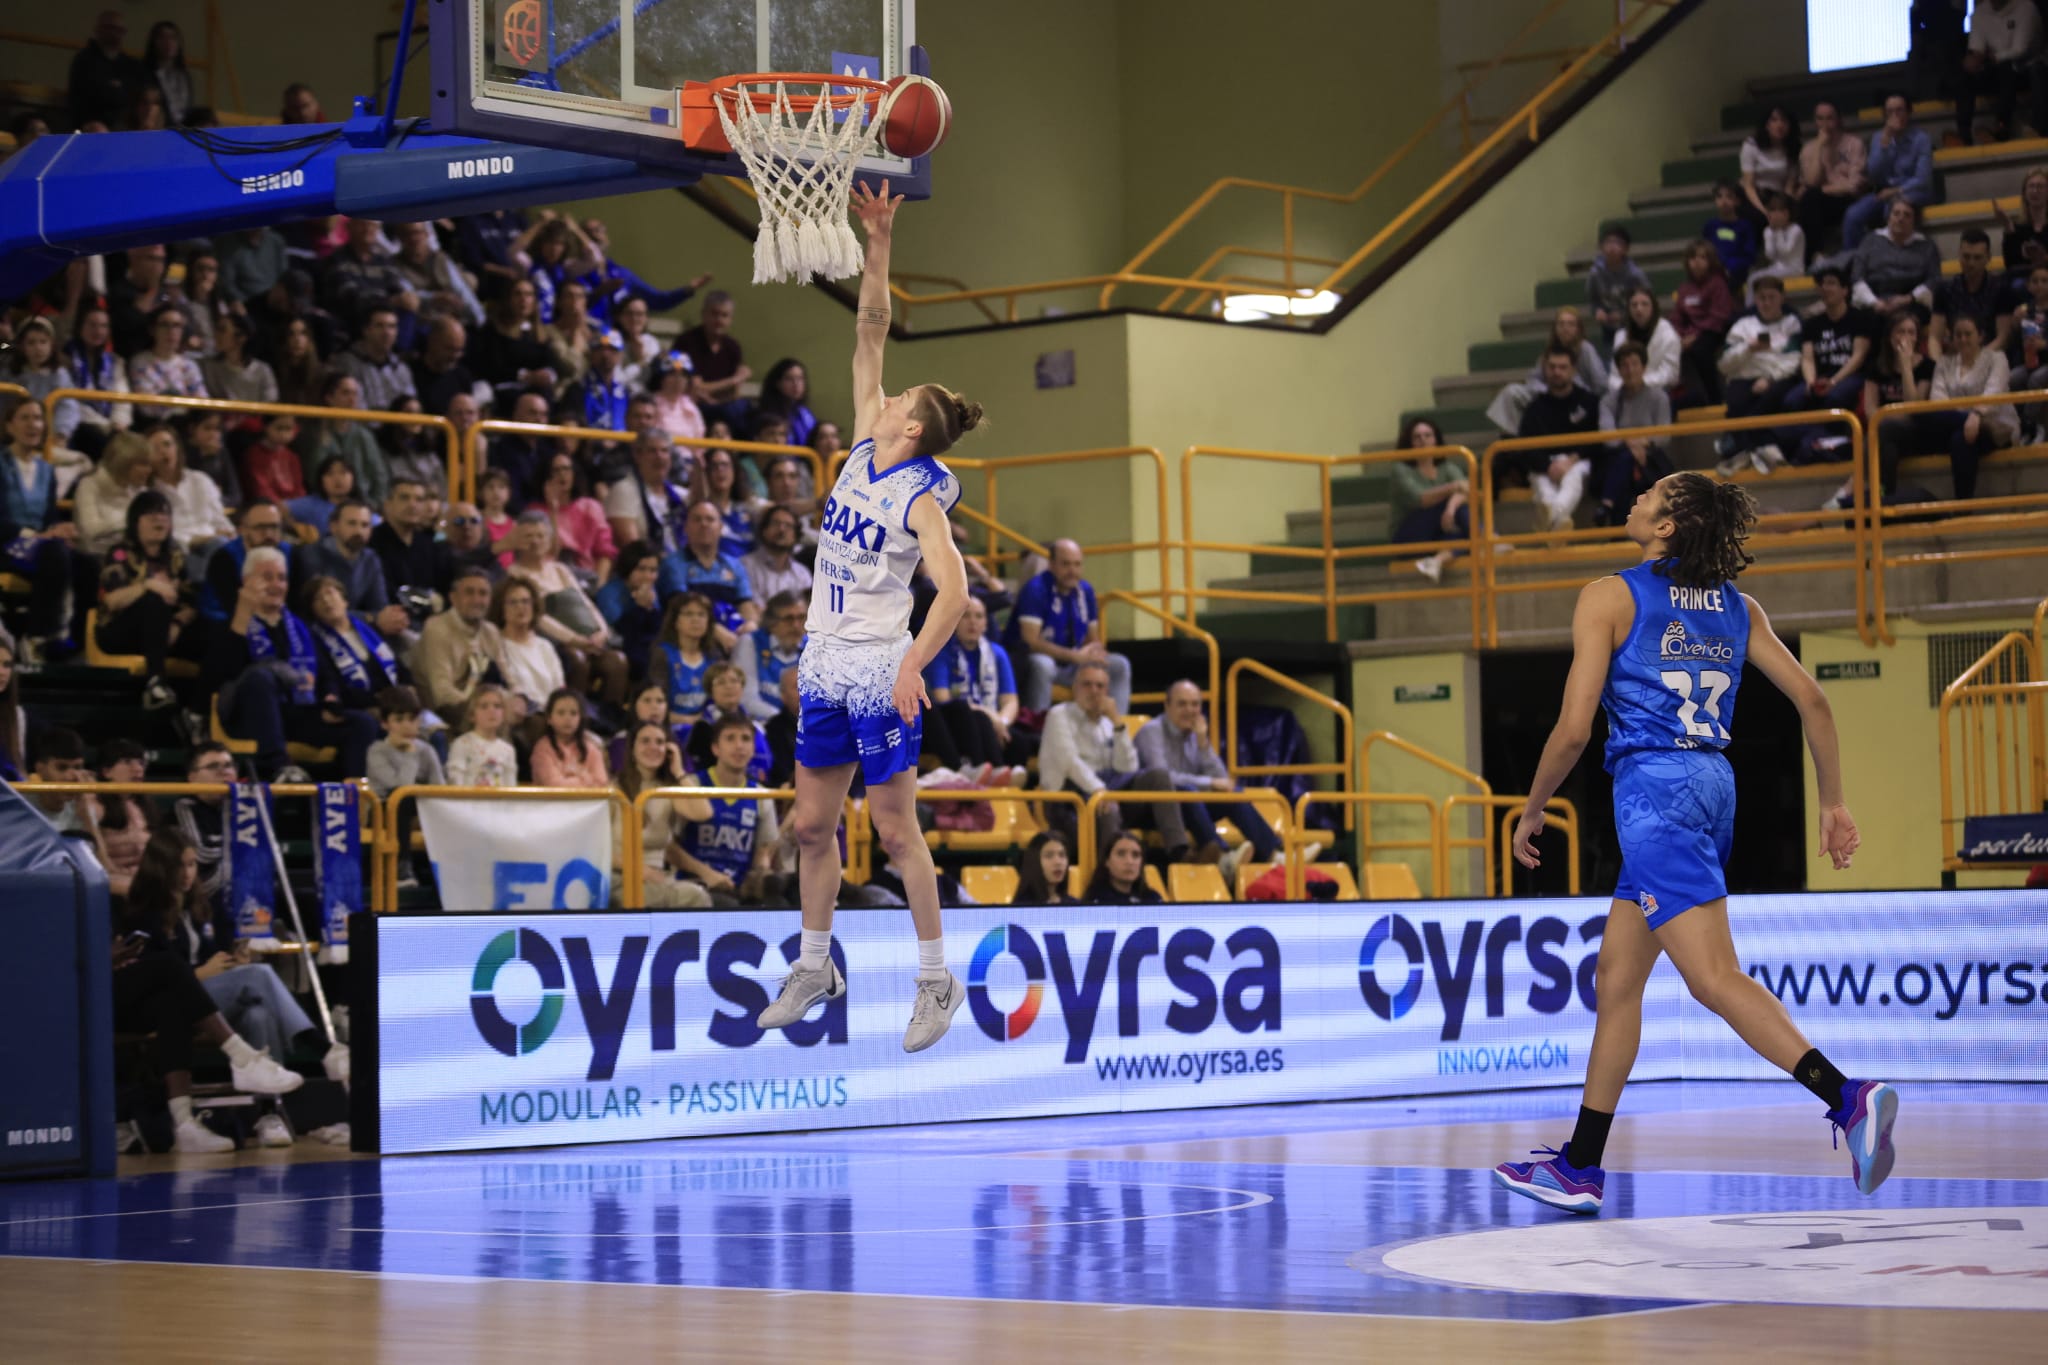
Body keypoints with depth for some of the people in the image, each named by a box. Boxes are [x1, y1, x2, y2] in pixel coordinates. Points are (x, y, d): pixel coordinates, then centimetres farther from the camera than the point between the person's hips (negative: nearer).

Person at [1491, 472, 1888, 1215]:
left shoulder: (1610, 597, -5)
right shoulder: (1736, 607, 13)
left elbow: (1573, 728, -8)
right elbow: (1811, 699, 8)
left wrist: (1531, 812, 5)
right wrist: (1834, 803, 14)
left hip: (1655, 787, -8)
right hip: (1714, 785, 8)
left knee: (1715, 978, -15)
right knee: (1616, 977, 15)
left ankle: (1848, 1098, -32)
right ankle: (1580, 1166, 20)